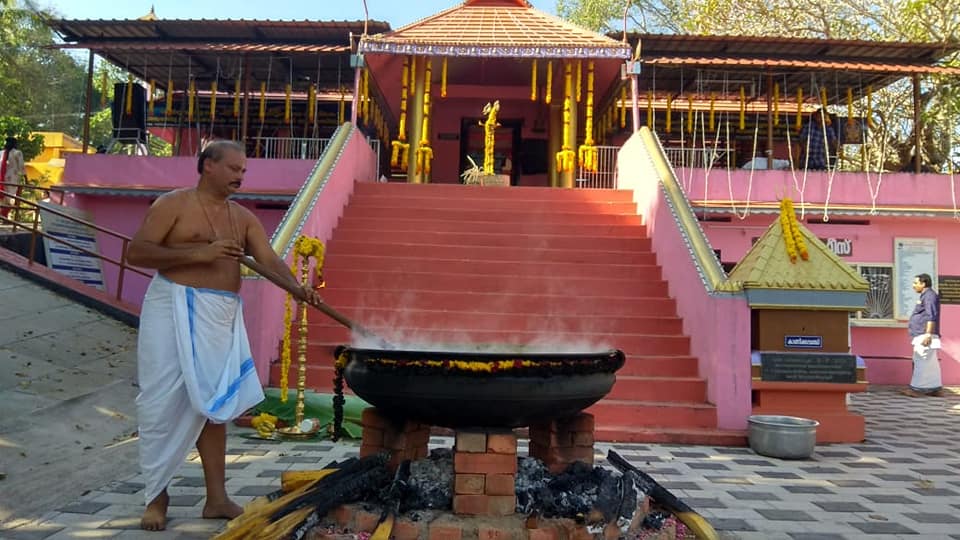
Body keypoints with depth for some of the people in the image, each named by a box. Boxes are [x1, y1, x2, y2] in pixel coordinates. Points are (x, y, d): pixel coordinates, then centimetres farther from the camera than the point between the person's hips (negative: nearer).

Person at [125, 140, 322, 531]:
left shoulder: (244, 218, 11)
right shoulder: (174, 204, -3)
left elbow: (269, 259, -1)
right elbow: (135, 252, -10)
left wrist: (297, 287, -22)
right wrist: (196, 253, -20)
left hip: (221, 318, 5)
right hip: (175, 311, -5)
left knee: (213, 405, 8)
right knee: (164, 403, 0)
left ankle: (216, 498, 15)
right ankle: (156, 495, 17)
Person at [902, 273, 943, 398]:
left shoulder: (930, 296, -12)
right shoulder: (925, 296, 20)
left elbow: (931, 317, -20)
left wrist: (928, 334, -25)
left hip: (924, 335, -11)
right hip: (921, 335, 11)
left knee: (921, 361, -9)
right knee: (930, 362, 11)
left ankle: (917, 388, -9)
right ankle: (936, 388, 15)